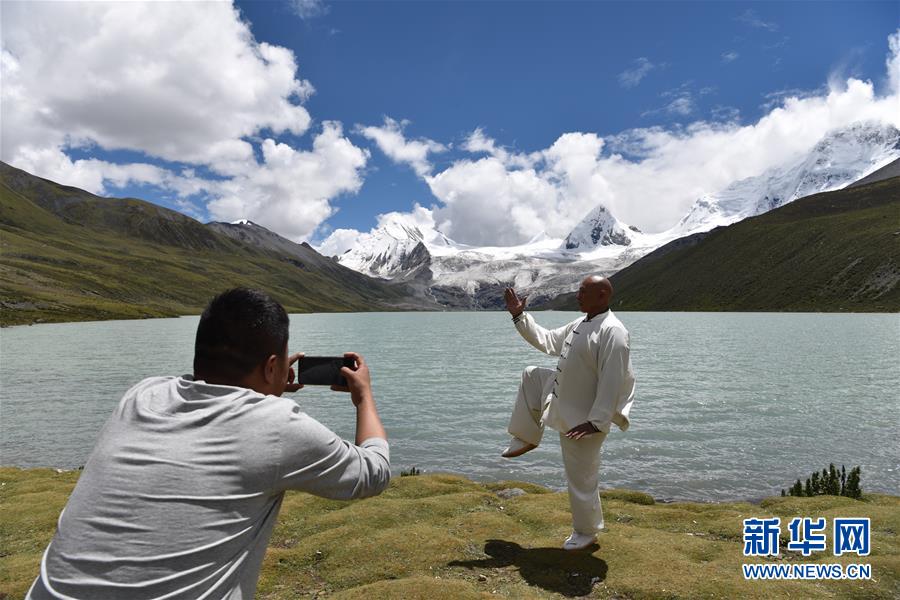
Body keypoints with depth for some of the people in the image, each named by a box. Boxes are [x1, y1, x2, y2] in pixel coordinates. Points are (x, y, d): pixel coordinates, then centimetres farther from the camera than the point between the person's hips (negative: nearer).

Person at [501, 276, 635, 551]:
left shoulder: (613, 332, -25)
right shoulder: (580, 324, 6)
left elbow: (612, 383, -27)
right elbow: (546, 340, 17)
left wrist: (596, 422, -27)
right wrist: (519, 316, 10)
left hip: (583, 417, -9)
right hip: (562, 399, 9)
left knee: (581, 477, 4)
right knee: (531, 375, 17)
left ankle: (586, 532, 28)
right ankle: (525, 440, 23)